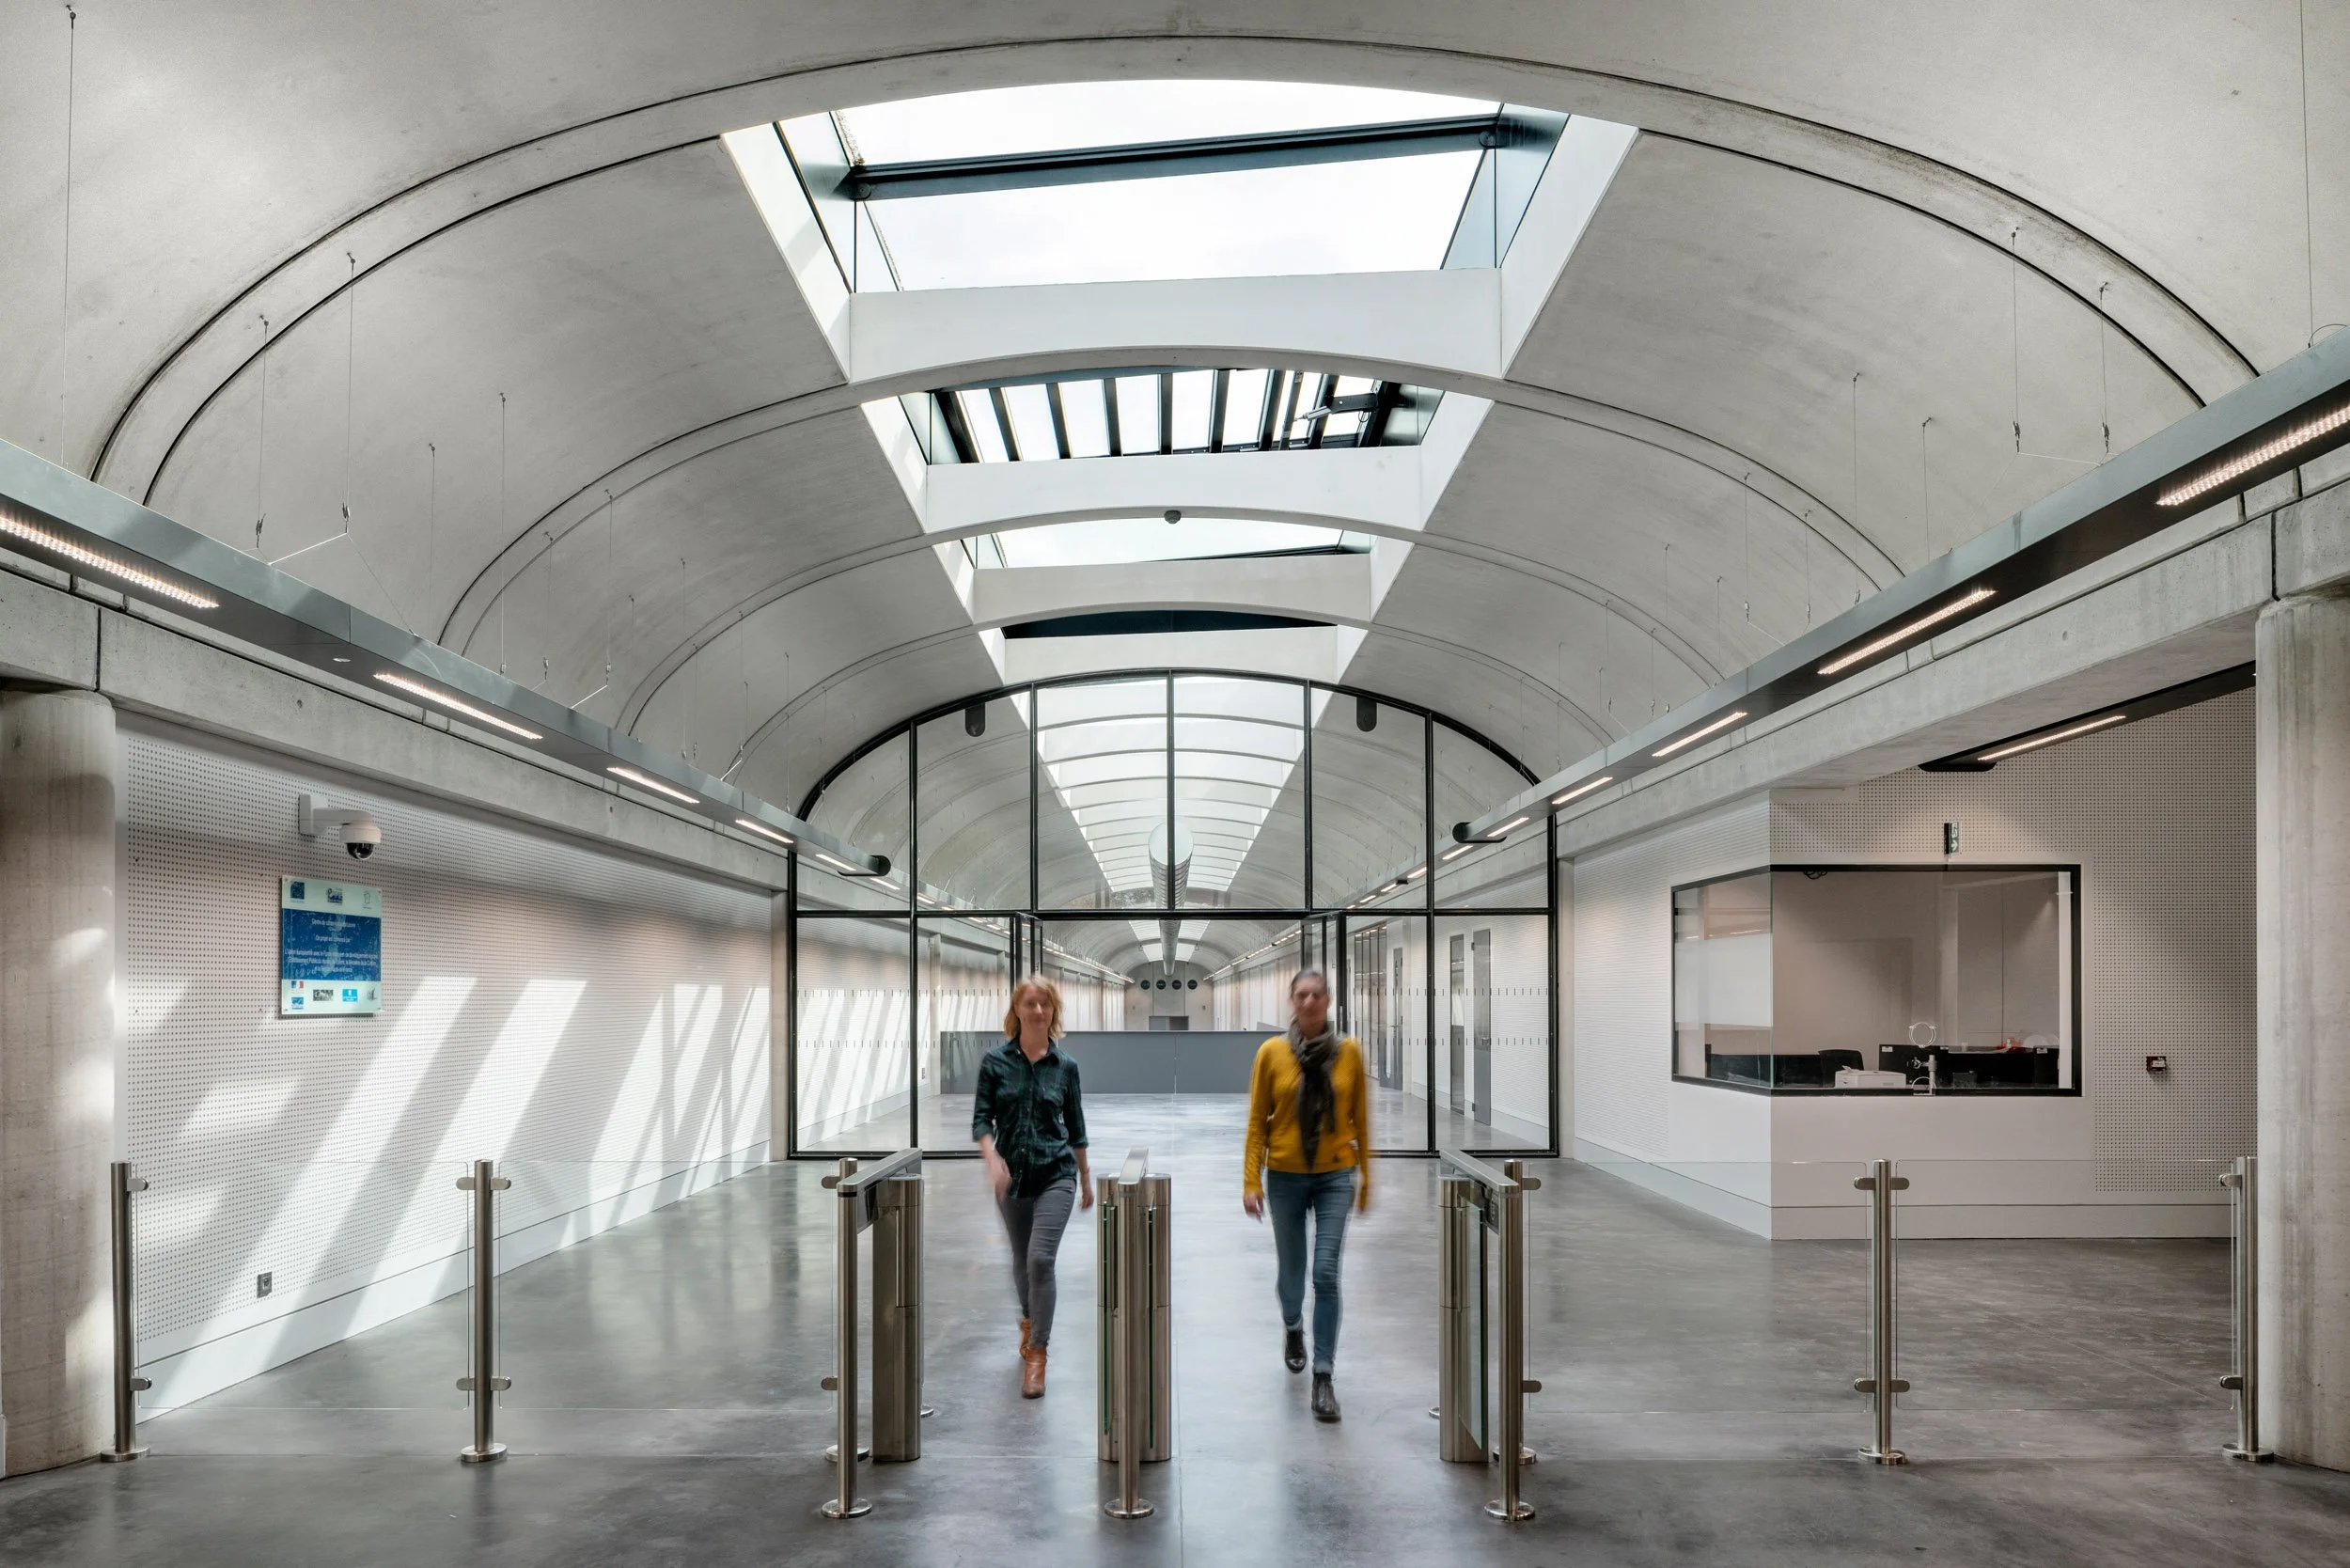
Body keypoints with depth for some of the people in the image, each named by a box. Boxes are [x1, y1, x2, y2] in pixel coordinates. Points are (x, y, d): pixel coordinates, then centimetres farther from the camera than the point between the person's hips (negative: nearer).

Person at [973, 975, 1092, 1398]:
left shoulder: (1064, 1065, 0)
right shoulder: (995, 1061, -2)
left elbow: (1076, 1127, 8)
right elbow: (981, 1119, -5)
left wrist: (1086, 1179, 14)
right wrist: (992, 1159, -24)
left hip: (1055, 1174, -1)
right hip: (1012, 1176, 2)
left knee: (1040, 1259, -15)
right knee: (1021, 1260, 17)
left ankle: (1037, 1352, -5)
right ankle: (1029, 1320, 46)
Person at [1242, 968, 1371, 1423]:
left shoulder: (1349, 1052, -3)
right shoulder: (1271, 1052, -5)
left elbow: (1361, 1119, 4)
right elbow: (1257, 1121, -2)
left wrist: (1366, 1176, 6)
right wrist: (1251, 1180, -6)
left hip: (1335, 1177, 0)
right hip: (1286, 1177, 0)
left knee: (1326, 1274, -9)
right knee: (1290, 1269, 15)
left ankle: (1323, 1376, -1)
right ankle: (1293, 1327, 47)